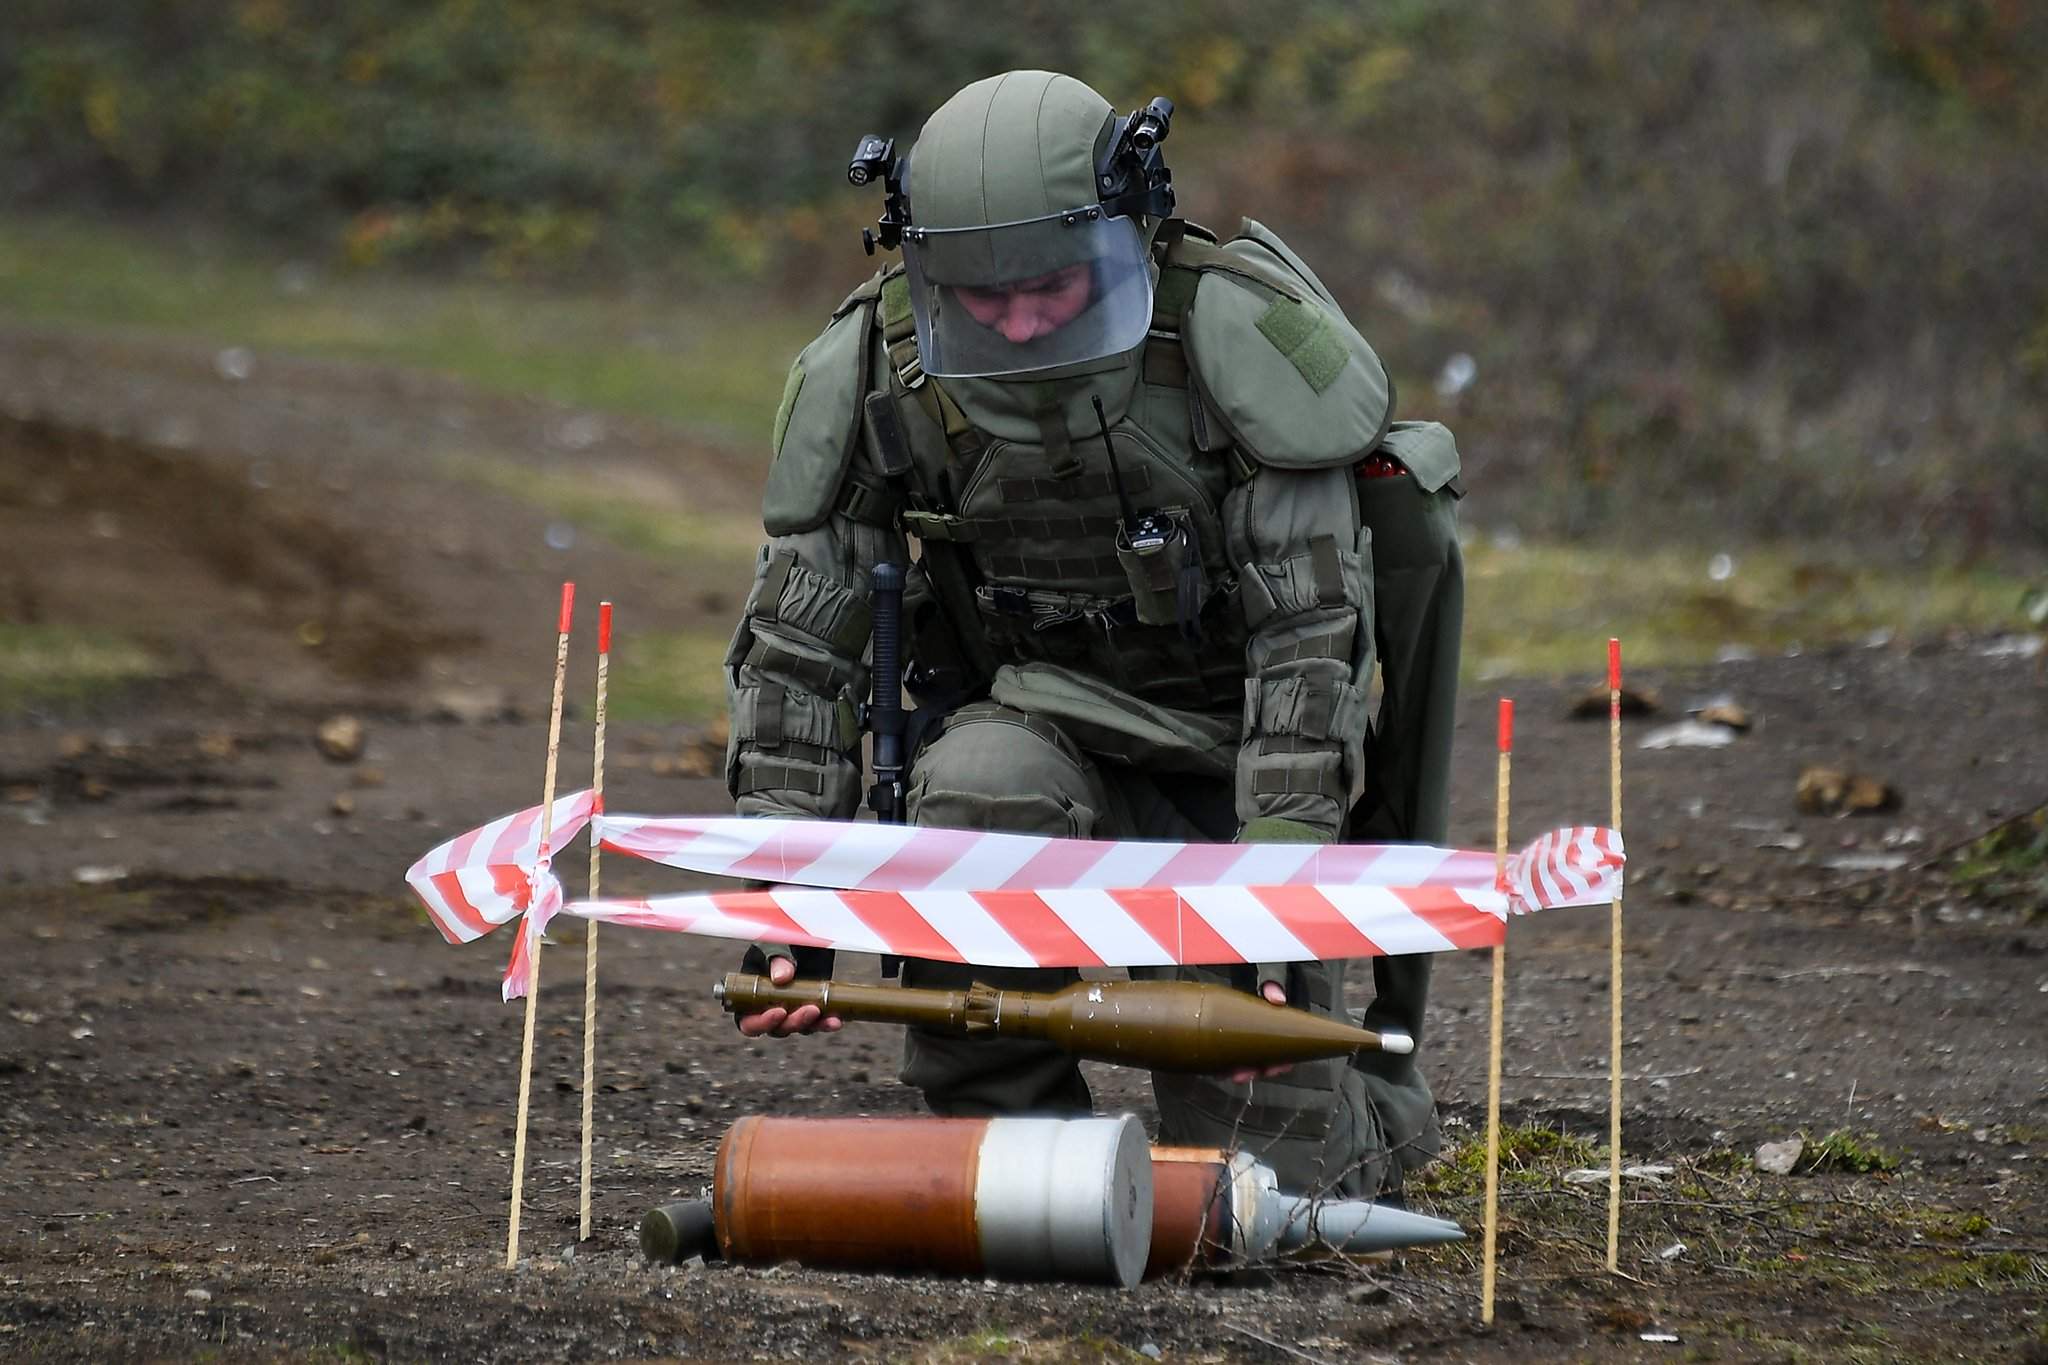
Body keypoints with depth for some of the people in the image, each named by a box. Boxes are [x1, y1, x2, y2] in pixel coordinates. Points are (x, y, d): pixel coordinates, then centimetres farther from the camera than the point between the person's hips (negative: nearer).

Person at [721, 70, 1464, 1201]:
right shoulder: (869, 373, -13)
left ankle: (1371, 1108, 29)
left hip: (1233, 766, -2)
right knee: (982, 796, -37)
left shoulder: (1237, 336, -21)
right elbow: (798, 649, -5)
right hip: (1038, 721, 2)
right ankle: (1001, 1132, -15)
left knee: (1261, 1179, -8)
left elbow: (1313, 633, -20)